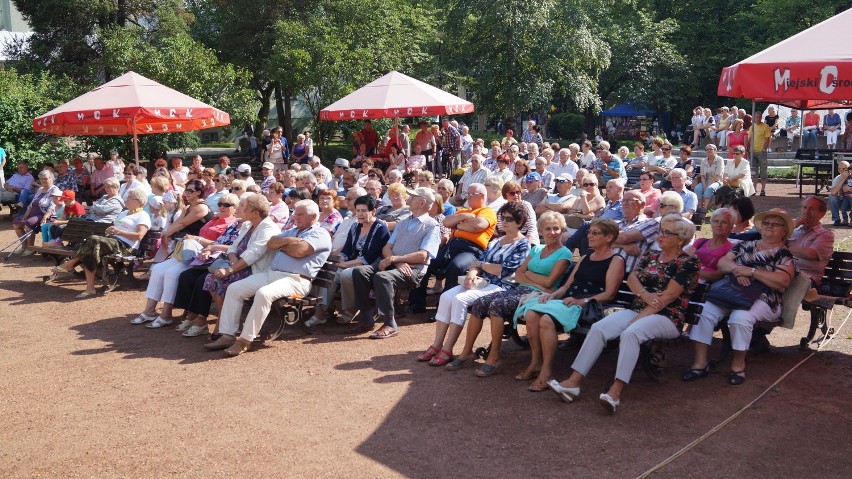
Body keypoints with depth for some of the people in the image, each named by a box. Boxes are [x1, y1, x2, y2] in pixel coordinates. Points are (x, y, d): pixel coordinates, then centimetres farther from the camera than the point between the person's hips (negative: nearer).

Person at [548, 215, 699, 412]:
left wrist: (638, 319, -17)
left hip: (667, 317, -6)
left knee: (630, 333, -37)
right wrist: (645, 295, -14)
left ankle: (615, 392, -42)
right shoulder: (651, 256, 20)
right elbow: (632, 278, 8)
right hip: (637, 310, 6)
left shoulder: (688, 263, -1)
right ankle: (573, 382, -25)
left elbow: (668, 297, -11)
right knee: (598, 328, -20)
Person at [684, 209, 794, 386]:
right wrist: (736, 269, -11)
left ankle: (738, 364, -15)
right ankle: (700, 362, -19)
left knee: (740, 317, -36)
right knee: (705, 311, -24)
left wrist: (750, 271, -14)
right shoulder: (745, 245, 21)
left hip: (763, 299, -4)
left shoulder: (785, 254, 7)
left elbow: (782, 281, -10)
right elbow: (722, 263, 11)